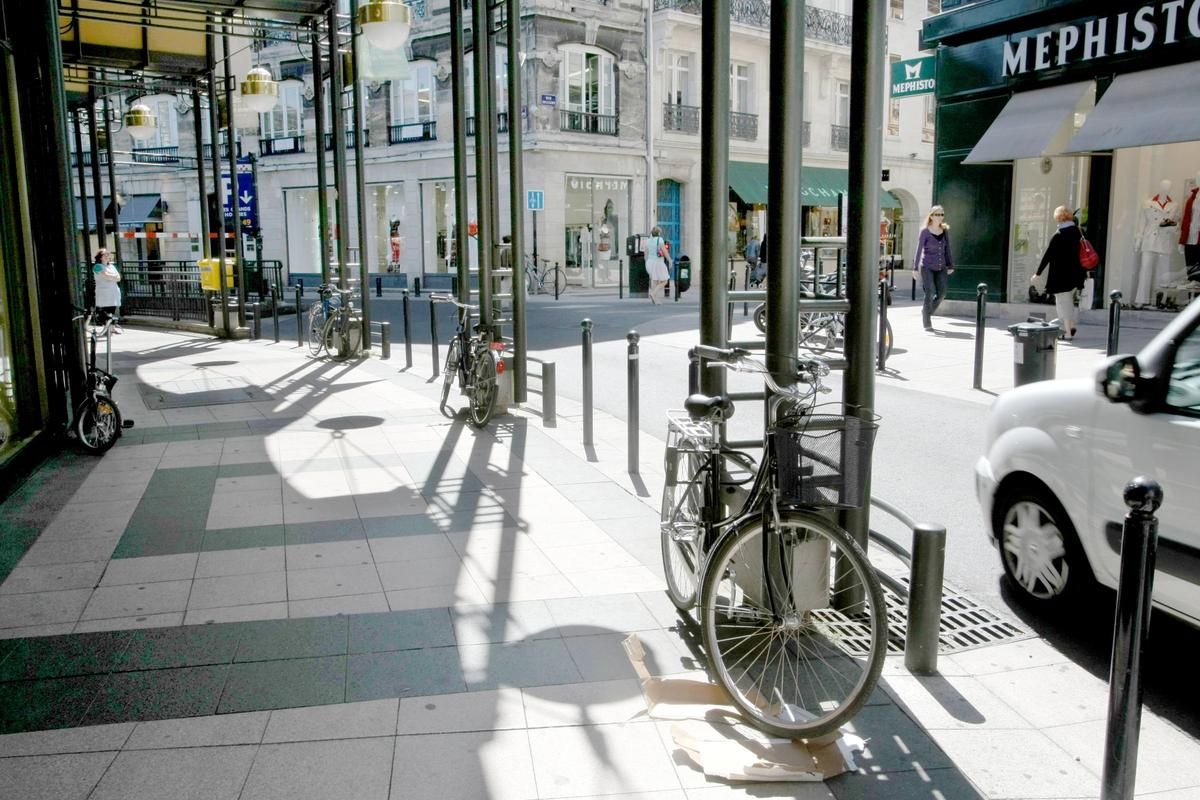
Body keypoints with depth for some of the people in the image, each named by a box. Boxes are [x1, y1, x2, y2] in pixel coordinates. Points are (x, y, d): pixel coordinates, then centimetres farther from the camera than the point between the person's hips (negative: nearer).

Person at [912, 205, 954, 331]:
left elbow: (947, 249, 13)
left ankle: (927, 311, 24)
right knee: (930, 293, -12)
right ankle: (927, 323, -1)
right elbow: (919, 250, -6)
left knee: (941, 293, -3)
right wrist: (915, 269, -9)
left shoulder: (945, 231, 6)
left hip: (941, 268, 5)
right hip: (927, 267, -4)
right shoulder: (925, 232, -6)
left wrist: (950, 266, 11)